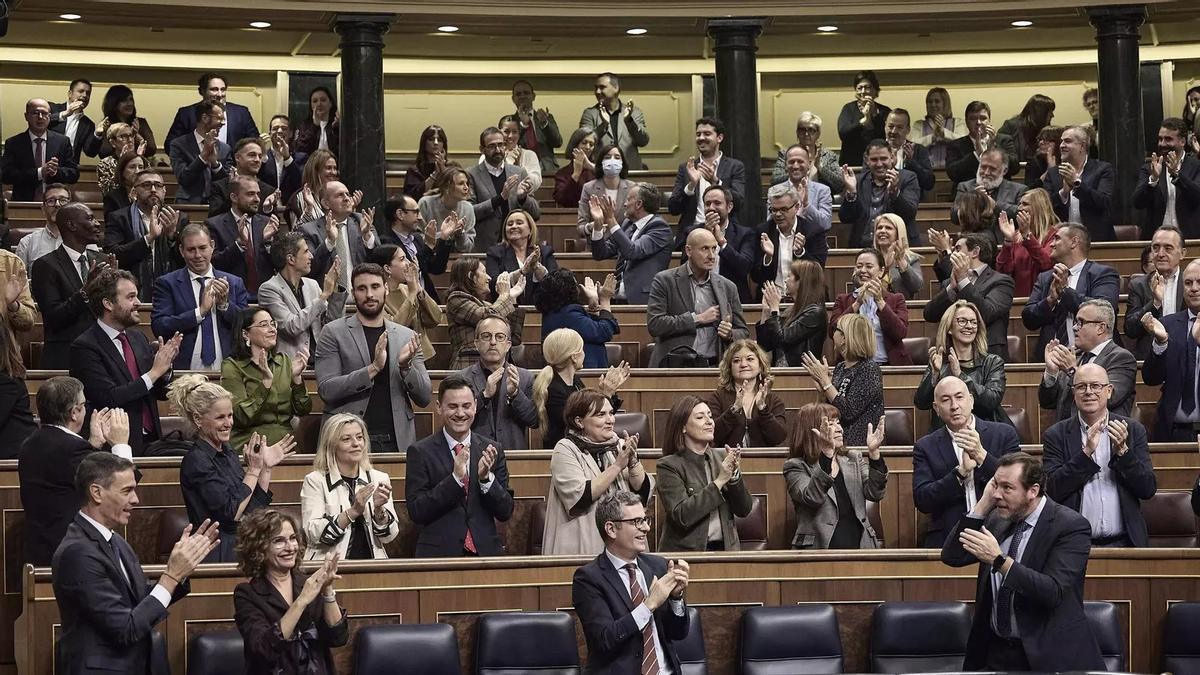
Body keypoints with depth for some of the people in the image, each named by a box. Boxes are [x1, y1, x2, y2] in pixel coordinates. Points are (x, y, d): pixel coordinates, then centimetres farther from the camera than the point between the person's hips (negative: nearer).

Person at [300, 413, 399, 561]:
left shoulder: (380, 479, 13)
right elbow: (313, 534, -7)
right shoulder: (315, 481, 4)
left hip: (372, 563, 3)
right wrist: (353, 512, -14)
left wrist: (378, 509, -9)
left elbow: (389, 536, 8)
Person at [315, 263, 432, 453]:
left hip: (397, 442, 2)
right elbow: (326, 390, -8)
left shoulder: (406, 336, 10)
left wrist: (406, 367, -10)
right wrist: (373, 368, -17)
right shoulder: (333, 333, 2)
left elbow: (425, 398, 9)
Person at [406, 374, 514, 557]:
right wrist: (455, 478, -15)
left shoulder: (492, 450, 8)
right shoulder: (420, 452, 0)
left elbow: (505, 513, 6)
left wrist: (486, 478, -9)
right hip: (439, 554, -2)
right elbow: (416, 512, -7)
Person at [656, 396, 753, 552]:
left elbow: (744, 510, 8)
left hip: (725, 548, 3)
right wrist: (719, 482, -12)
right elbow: (681, 516, -14)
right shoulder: (669, 465, -2)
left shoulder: (721, 457, 11)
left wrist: (734, 473, -7)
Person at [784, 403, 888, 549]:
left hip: (860, 545, 4)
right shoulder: (796, 467, 4)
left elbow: (875, 494, 2)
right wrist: (827, 453, -25)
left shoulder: (854, 459, 18)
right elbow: (812, 498, -16)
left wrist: (873, 452, -10)